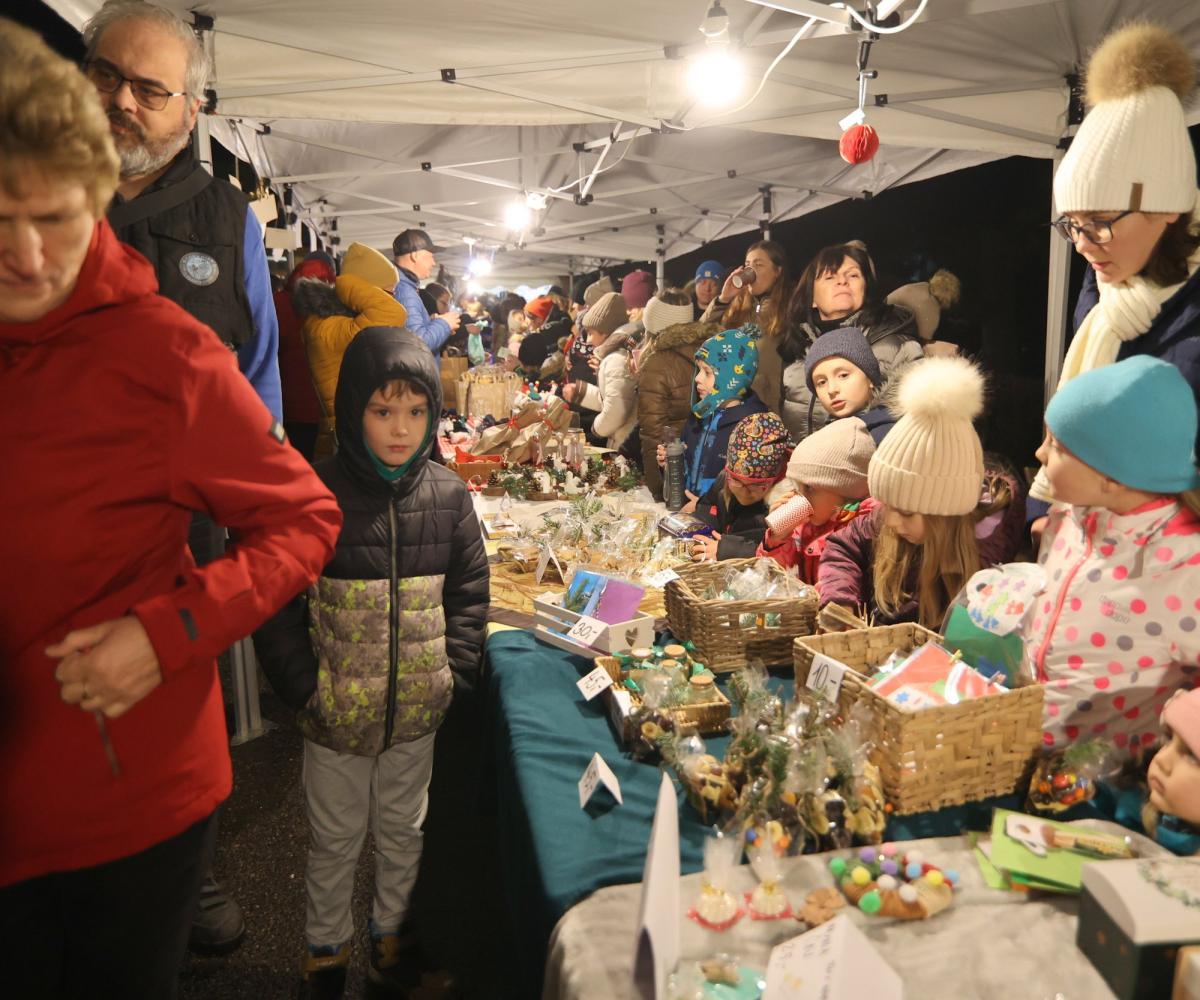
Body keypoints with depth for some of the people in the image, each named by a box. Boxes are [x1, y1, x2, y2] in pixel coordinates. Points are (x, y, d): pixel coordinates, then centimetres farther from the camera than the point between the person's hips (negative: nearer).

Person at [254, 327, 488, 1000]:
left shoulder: (448, 496, -6)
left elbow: (469, 592, 2)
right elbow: (277, 606, -10)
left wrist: (453, 673, -5)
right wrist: (305, 687, -14)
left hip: (418, 712, 3)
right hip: (337, 714, -2)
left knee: (403, 830, 22)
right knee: (336, 839, 19)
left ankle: (392, 930, 47)